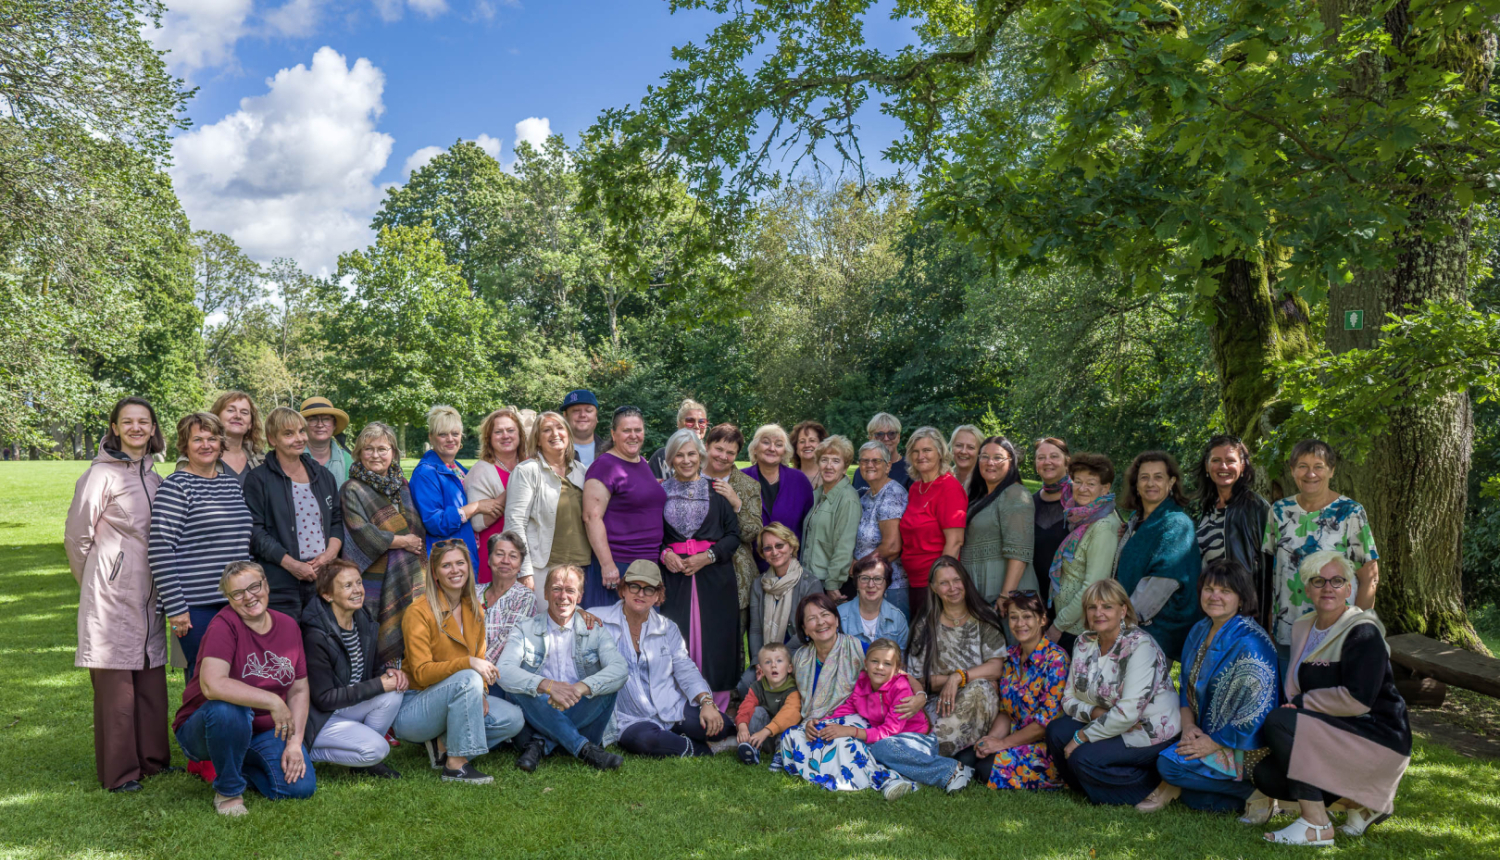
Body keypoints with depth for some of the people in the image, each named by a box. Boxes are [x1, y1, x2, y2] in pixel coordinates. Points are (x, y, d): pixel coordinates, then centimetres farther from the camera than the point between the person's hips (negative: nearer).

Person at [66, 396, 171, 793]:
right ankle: (119, 773, 8)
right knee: (115, 686, -1)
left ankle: (152, 759, 22)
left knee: (151, 682, 10)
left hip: (148, 596, 6)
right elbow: (76, 536, -4)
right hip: (112, 596, -6)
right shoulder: (102, 474, -7)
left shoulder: (153, 478, 13)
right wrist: (95, 585, 5)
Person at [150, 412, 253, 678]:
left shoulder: (232, 483, 14)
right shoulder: (175, 486, -5)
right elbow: (160, 552, -11)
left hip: (235, 601, 6)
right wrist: (175, 608, -14)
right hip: (197, 605, -6)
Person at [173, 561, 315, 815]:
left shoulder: (288, 626, 0)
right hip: (204, 729, -5)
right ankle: (228, 791, -12)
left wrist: (295, 743, -7)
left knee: (302, 787, -14)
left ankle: (241, 767, 18)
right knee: (227, 708, -38)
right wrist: (273, 701, -30)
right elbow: (212, 684, -34)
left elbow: (299, 690, 3)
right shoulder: (225, 624, -18)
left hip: (264, 732, 5)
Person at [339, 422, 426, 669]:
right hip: (377, 577, -5)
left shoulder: (402, 485, 16)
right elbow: (362, 532, -13)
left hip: (410, 575, 5)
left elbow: (419, 528, 23)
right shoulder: (352, 490, -1)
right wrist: (402, 542, -9)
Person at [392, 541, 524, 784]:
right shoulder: (418, 612, -16)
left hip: (455, 700, 7)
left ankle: (443, 745, -2)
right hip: (412, 706, -7)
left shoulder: (474, 609, 6)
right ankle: (456, 766, -26)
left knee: (513, 719, -11)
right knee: (467, 679, -34)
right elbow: (421, 672, -21)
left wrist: (481, 694, -12)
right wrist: (468, 663, -35)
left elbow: (479, 659, 9)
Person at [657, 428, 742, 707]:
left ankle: (717, 712, 6)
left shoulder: (716, 490, 7)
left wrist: (708, 556, -9)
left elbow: (734, 534, 4)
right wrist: (665, 554, -7)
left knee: (714, 641, -2)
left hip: (714, 577, 0)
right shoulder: (661, 491, 9)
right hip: (674, 576, 0)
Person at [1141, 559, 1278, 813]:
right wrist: (1188, 725, -5)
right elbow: (1187, 687, 12)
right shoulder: (1199, 632, 7)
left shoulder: (1251, 643, -19)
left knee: (1170, 764, -22)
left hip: (1242, 749, -8)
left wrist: (1214, 743, -19)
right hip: (1204, 735, 8)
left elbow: (1256, 711, -21)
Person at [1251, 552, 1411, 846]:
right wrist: (1293, 704, -10)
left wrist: (1301, 701, -14)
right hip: (1335, 737, 9)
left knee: (1278, 723, -25)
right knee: (1266, 776, -7)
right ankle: (1359, 802, 9)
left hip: (1377, 739, -8)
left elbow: (1357, 700, -24)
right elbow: (1294, 689, 13)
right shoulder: (1304, 628, 11)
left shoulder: (1363, 634, -14)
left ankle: (1316, 825, -17)